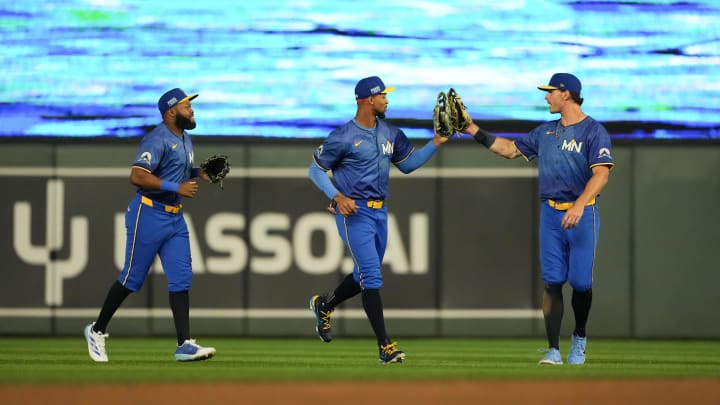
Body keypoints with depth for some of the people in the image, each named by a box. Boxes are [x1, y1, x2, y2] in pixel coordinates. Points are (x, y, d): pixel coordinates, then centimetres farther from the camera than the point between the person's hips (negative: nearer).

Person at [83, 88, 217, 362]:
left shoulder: (185, 140, 14)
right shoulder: (158, 139, -16)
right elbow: (137, 176, -26)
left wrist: (198, 173, 9)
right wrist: (177, 187, -26)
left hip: (175, 217, 8)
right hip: (149, 214, -8)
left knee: (181, 278, -1)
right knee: (132, 278, 0)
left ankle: (184, 344, -5)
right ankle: (97, 330, 17)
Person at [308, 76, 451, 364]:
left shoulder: (390, 133, 8)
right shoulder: (343, 137, -12)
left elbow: (408, 164, 17)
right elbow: (315, 169, -5)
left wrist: (436, 143, 5)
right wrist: (337, 196, -19)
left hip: (379, 212, 8)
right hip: (354, 213, -8)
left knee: (365, 277, 18)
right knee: (372, 278, -12)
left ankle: (324, 305, 45)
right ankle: (385, 346, -12)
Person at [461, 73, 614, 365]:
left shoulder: (594, 131, -8)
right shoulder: (545, 132, 14)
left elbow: (601, 174, -19)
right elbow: (509, 149, 22)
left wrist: (580, 204, -32)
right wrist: (473, 131, 16)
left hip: (582, 214, -5)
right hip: (550, 213, 5)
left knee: (581, 282, -1)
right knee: (552, 282, -2)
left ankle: (579, 339, 23)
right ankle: (553, 349, -4)